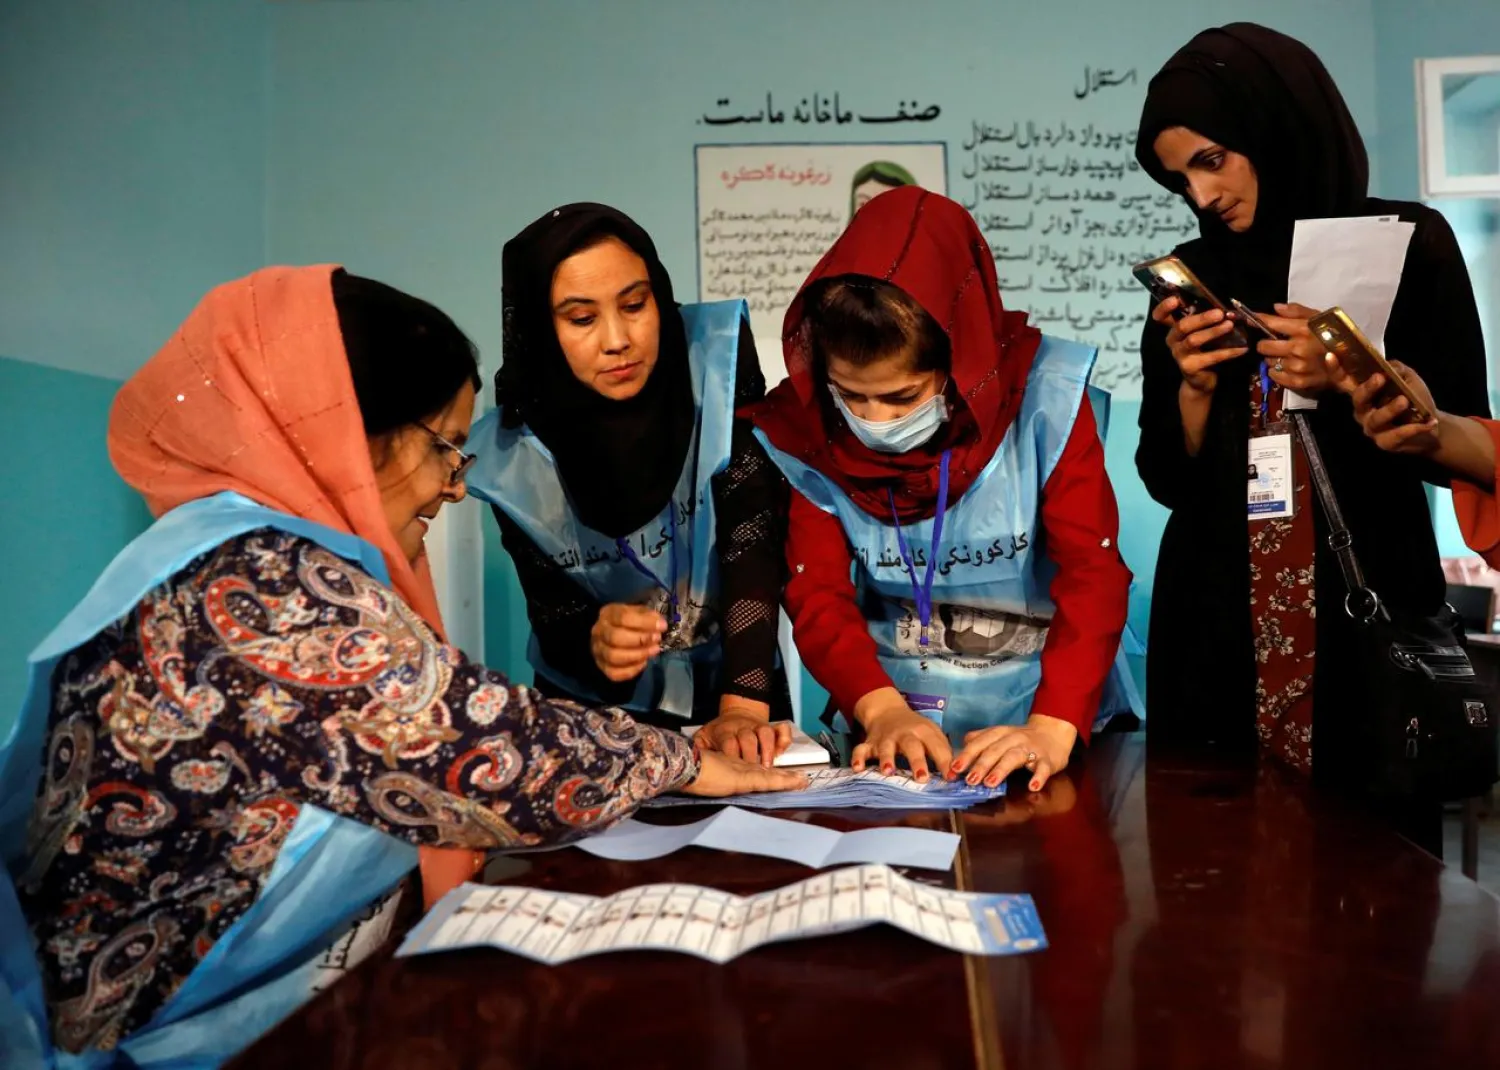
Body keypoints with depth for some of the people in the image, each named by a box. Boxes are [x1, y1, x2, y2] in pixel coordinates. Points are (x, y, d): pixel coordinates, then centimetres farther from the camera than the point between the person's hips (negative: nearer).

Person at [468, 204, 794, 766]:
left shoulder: (716, 357, -16)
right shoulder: (513, 452, -14)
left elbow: (752, 539, -18)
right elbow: (552, 615, -7)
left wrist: (744, 706, -27)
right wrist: (594, 643, -30)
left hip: (737, 682, 0)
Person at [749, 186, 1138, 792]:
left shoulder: (1042, 398, -14)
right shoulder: (804, 430, -7)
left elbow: (1091, 573, -15)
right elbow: (817, 593, -8)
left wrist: (1053, 728, -28)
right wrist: (881, 709, -25)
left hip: (1039, 712, -2)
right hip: (895, 725, 2)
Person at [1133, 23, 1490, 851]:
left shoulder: (1408, 244, 0)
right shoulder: (1192, 277, 7)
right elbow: (1170, 480, 6)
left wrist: (1341, 382, -17)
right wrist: (1194, 385, -11)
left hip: (1368, 615, -2)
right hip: (1218, 625, 2)